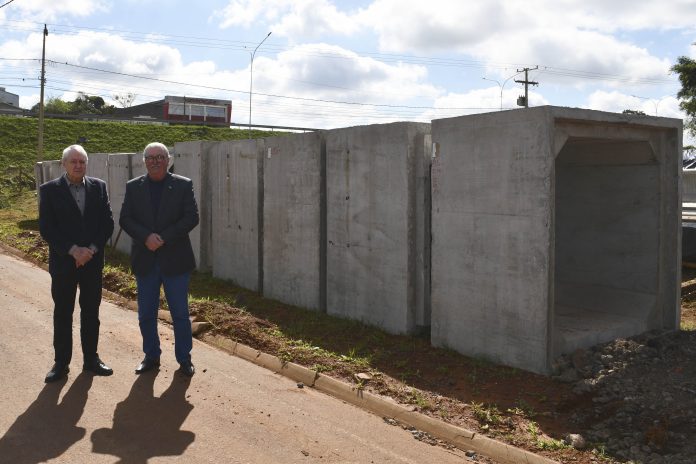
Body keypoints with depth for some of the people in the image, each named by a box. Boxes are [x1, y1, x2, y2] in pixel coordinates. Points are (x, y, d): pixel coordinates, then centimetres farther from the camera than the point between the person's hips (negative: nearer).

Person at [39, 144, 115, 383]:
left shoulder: (99, 187, 3)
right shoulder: (49, 190, -3)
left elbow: (107, 222, 1)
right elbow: (46, 228, -9)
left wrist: (91, 249, -11)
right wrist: (73, 250, -17)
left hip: (93, 261, 2)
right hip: (63, 261, -2)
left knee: (91, 311, 10)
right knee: (62, 313, 6)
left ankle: (91, 359, 22)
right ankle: (61, 362, 17)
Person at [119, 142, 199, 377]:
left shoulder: (183, 185, -1)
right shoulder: (133, 187, 6)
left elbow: (192, 217, -8)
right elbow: (125, 219, 0)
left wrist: (164, 238, -16)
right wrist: (147, 237, -16)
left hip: (175, 259, -2)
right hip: (145, 260, 3)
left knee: (180, 313, 5)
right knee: (146, 314, 10)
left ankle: (184, 358, 18)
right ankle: (151, 356, 26)